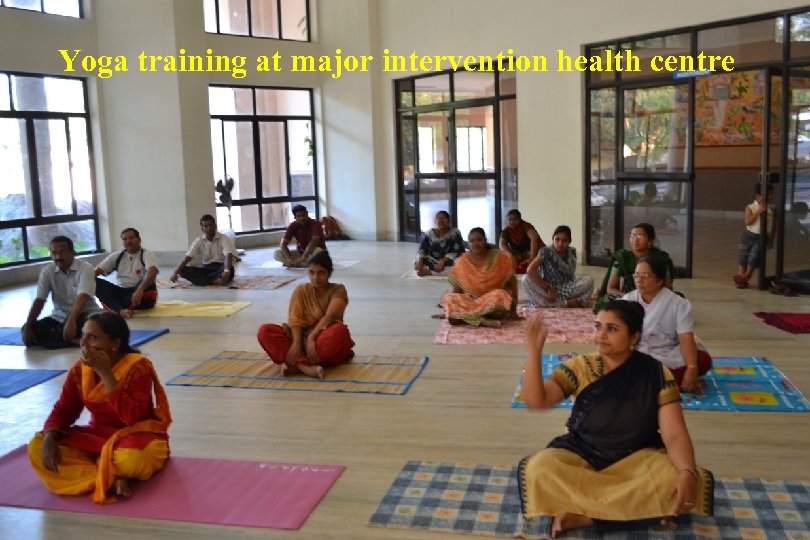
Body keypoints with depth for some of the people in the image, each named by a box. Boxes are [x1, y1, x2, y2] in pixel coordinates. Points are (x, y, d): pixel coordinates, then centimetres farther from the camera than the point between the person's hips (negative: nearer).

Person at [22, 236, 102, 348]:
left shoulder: (85, 268, -14)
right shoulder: (47, 271, 0)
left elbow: (82, 297, -28)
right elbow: (39, 300, -5)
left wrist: (71, 321, -44)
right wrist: (28, 327, -17)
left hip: (85, 314, -5)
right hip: (59, 317, 5)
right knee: (33, 329, -20)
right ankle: (75, 340, -27)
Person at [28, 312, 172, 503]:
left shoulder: (138, 367, -21)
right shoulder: (79, 369, -4)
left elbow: (132, 417, -32)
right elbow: (64, 410, 3)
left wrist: (106, 373, -33)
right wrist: (49, 438, -19)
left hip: (135, 434, -6)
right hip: (97, 435, 7)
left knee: (131, 459, -42)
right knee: (36, 447, -14)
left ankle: (97, 469, -5)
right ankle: (113, 478, -21)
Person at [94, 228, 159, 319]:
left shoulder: (147, 254, -6)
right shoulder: (117, 256, 10)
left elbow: (152, 272, -26)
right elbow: (97, 271, 4)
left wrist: (140, 290, -45)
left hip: (142, 295, -4)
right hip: (122, 292, 5)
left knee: (148, 285, -36)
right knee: (96, 282, -17)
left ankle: (115, 308, -35)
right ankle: (120, 310, -41)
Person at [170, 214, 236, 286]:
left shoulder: (224, 239, -10)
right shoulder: (199, 241, 0)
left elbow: (228, 256, -25)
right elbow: (187, 258, -7)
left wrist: (226, 271, -45)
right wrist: (175, 273, -21)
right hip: (206, 268, 4)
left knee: (230, 269, -39)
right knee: (183, 270, -21)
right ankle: (214, 281, -33)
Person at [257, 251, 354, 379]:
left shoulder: (338, 290, -3)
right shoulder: (301, 290, 4)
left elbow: (330, 316, -20)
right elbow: (295, 319, -8)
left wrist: (312, 337, -33)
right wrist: (296, 343, -27)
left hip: (327, 343, -3)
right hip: (302, 340, 3)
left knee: (339, 330, -38)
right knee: (264, 331, -19)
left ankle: (295, 364, -31)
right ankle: (306, 367, -37)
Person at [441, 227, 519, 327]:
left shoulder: (499, 258, -5)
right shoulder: (462, 262, 0)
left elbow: (512, 283, -4)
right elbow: (457, 289, 5)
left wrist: (513, 311, -10)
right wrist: (451, 308, -5)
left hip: (495, 300, -2)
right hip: (471, 300, 2)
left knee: (499, 295, -37)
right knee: (447, 298, -26)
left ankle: (465, 317, -23)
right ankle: (484, 321, -34)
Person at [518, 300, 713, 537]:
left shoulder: (656, 374, -9)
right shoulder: (580, 366, -7)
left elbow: (675, 435, -15)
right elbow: (535, 400, -17)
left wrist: (687, 473, -35)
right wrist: (534, 349, -29)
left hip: (636, 458, 0)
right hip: (581, 455, 0)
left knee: (686, 480, -31)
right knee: (538, 468, -30)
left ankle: (581, 515, -22)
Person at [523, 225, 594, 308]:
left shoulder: (572, 252, 1)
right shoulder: (546, 252, -13)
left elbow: (570, 275, 10)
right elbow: (530, 270, -25)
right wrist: (548, 289, -26)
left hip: (566, 290, 3)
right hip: (548, 291, -3)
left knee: (589, 280, -18)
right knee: (527, 280, -29)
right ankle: (567, 304, -31)